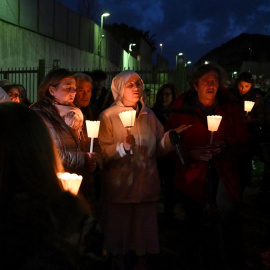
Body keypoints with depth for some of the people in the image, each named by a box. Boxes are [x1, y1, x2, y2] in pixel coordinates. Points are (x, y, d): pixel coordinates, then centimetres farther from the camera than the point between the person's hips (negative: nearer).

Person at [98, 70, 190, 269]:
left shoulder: (149, 115, 9)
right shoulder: (108, 116, -5)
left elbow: (159, 147, 9)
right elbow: (103, 153, -13)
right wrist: (124, 146, -29)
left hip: (146, 186, 4)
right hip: (120, 187, -3)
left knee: (145, 230, 13)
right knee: (120, 232, 7)